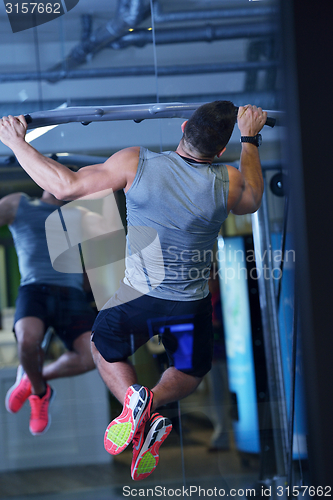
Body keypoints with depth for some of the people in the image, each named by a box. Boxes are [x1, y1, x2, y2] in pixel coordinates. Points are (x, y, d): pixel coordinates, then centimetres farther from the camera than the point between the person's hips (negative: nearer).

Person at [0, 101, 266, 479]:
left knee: (104, 346, 28)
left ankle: (133, 397, -5)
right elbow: (252, 201, 12)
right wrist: (250, 138, 23)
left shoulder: (136, 163, -19)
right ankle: (154, 401, -7)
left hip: (139, 298, -1)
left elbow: (65, 185, -14)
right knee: (191, 370, 28)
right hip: (193, 306, 1)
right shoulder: (228, 182, -14)